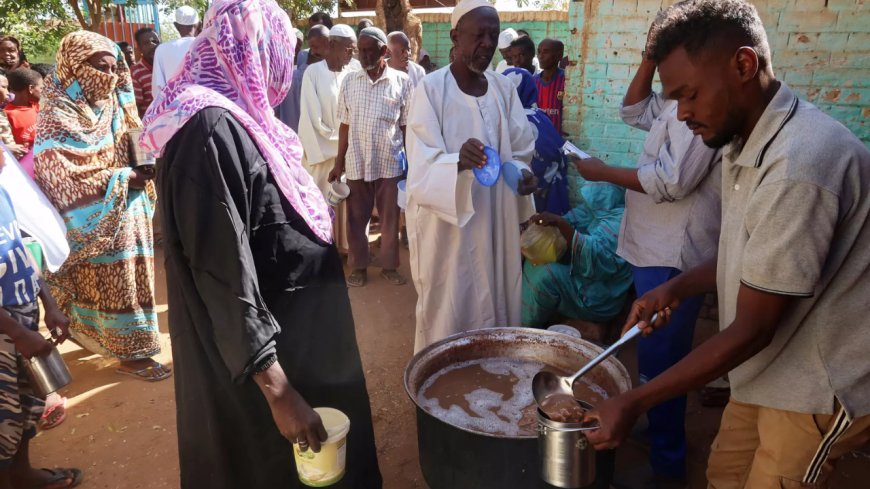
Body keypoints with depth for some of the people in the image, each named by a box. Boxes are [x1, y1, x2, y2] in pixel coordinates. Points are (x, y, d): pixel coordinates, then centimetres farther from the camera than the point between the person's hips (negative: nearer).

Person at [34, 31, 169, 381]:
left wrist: (145, 164, -4)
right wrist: (122, 179, -23)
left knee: (129, 278, 15)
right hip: (94, 221, -8)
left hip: (126, 212, 8)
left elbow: (129, 150, 18)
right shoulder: (57, 118, -17)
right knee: (111, 285, -1)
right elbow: (61, 179, -23)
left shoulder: (113, 105, 6)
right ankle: (130, 354, 10)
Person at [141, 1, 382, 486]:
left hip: (290, 328, 9)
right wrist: (277, 388, -27)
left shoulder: (231, 116, 6)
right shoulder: (211, 127, -24)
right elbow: (226, 274, -27)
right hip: (259, 346, -9)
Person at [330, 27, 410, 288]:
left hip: (390, 163, -1)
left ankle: (389, 265, 26)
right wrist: (339, 162, 5)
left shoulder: (402, 81, -2)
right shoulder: (349, 81, 4)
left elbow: (407, 126, 2)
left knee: (390, 219, 10)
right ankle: (358, 266, 25)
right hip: (356, 162, 2)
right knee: (356, 218, 10)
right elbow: (345, 125, 6)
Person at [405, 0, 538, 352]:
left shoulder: (504, 89, 7)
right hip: (446, 224, -5)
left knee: (494, 307, 14)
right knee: (448, 312, 4)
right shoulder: (431, 89, -10)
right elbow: (422, 165, -17)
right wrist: (459, 162, -38)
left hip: (495, 221, 5)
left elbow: (518, 152, 12)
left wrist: (522, 174, -11)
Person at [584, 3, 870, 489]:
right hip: (771, 366, 8)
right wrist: (677, 288, 0)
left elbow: (752, 330, -26)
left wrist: (634, 403, -23)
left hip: (819, 385, -8)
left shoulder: (798, 165, -31)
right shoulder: (746, 141, 0)